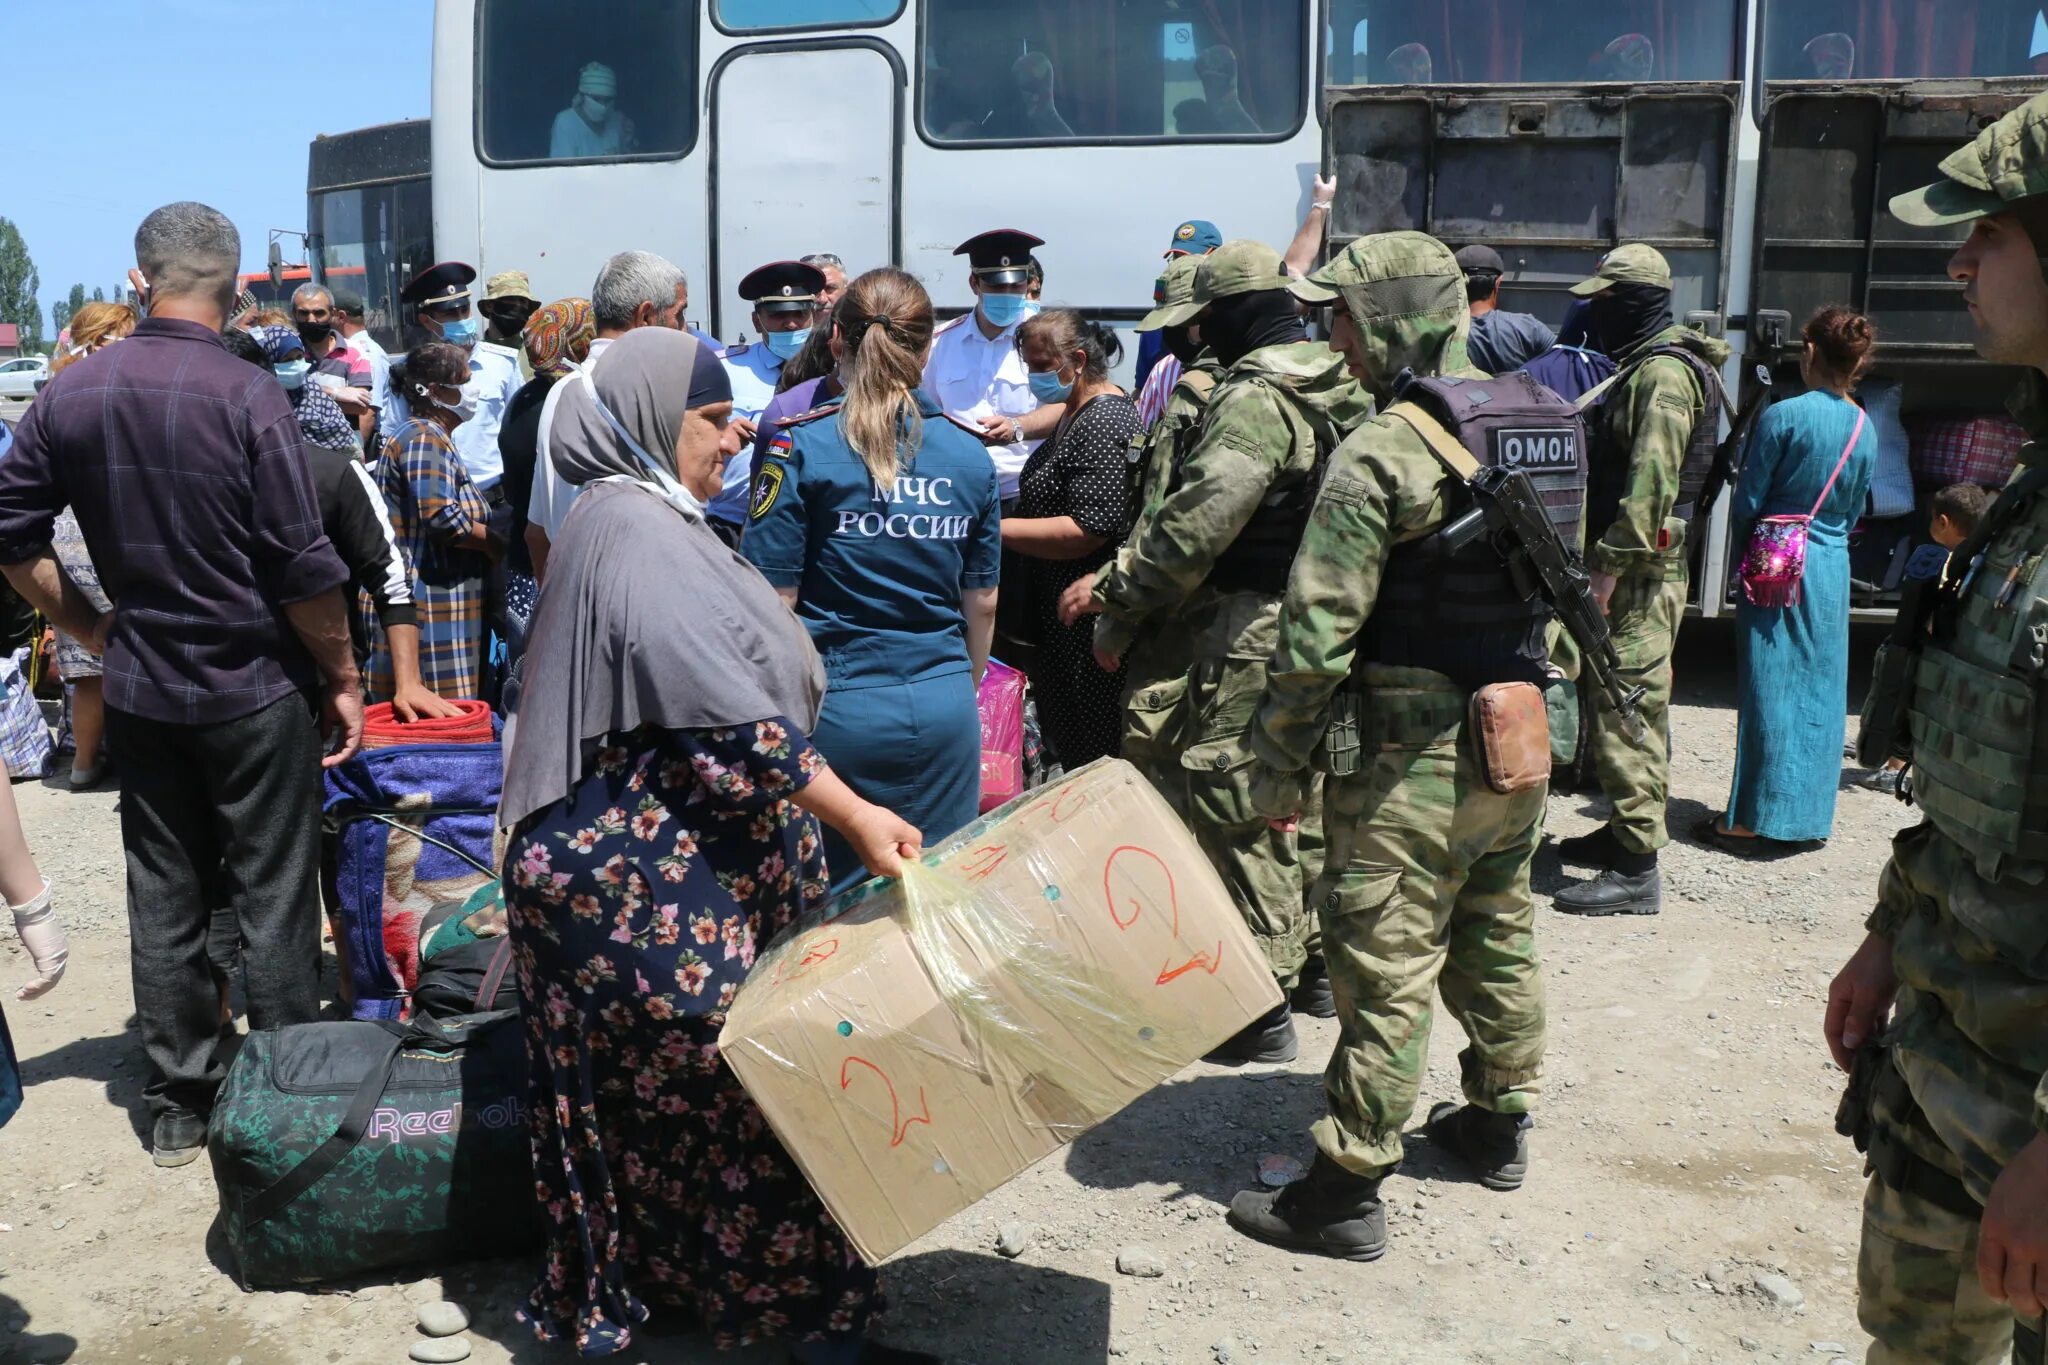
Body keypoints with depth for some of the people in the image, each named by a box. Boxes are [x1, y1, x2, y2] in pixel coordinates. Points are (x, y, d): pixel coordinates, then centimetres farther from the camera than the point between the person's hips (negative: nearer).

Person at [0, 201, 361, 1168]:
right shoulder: (248, 397, -15)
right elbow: (304, 568, -15)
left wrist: (94, 629, 13)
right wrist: (344, 679, -5)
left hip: (138, 688, 5)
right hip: (253, 687, -4)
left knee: (162, 897, 13)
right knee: (274, 899, 6)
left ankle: (178, 1107, 24)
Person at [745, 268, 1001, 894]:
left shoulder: (802, 449, -8)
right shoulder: (970, 454, 4)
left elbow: (774, 603, -9)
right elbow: (982, 604, 11)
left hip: (839, 705, -3)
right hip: (944, 707, 3)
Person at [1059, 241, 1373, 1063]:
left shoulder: (1253, 399, -19)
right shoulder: (1338, 390, 13)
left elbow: (1193, 526, -24)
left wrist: (1115, 598, -11)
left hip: (1244, 643, -10)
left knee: (1234, 815, -2)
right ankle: (1312, 954, 35)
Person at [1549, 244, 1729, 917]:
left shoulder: (1664, 373, -14)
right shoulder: (1641, 367, 19)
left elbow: (1650, 485, -23)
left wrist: (1607, 568, -23)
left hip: (1639, 576, -11)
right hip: (1629, 568, 11)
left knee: (1625, 716, -10)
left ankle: (1637, 869, -7)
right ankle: (1627, 830, 30)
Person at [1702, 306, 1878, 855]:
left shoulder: (1784, 415, -13)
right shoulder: (1865, 428, 5)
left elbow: (1747, 504, -8)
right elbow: (1854, 511, 14)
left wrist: (1749, 551, 9)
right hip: (1834, 570, 5)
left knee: (1770, 689, -2)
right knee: (1820, 691, 11)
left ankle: (1753, 821, 2)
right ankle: (1807, 814, 19)